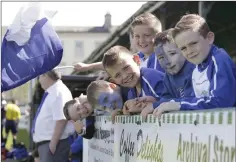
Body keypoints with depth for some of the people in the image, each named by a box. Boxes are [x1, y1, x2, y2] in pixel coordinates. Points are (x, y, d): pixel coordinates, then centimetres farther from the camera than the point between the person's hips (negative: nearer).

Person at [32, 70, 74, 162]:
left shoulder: (59, 92, -15)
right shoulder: (51, 93, 15)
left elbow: (61, 120, -23)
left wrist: (53, 143, -24)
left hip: (52, 143, -10)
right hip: (45, 142, 10)